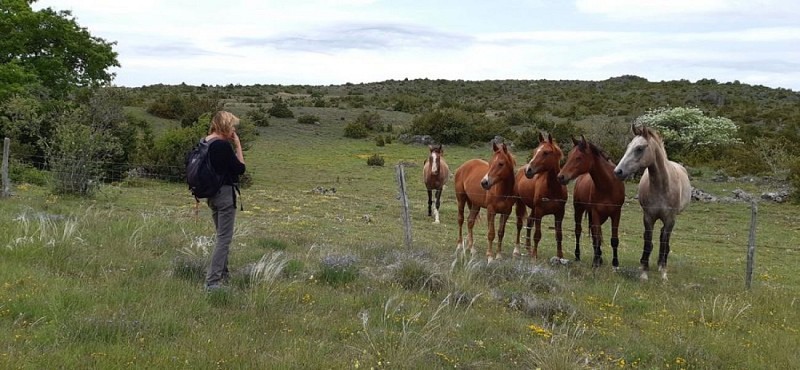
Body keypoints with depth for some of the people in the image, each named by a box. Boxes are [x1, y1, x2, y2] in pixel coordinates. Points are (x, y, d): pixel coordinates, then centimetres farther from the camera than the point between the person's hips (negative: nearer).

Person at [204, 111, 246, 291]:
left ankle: (222, 276, 29)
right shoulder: (223, 145, -19)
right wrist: (238, 145, -7)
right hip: (225, 194, -9)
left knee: (222, 236, 21)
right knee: (224, 238, -4)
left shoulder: (205, 143, 7)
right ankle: (212, 282, -7)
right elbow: (240, 168, -11)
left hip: (212, 193, 9)